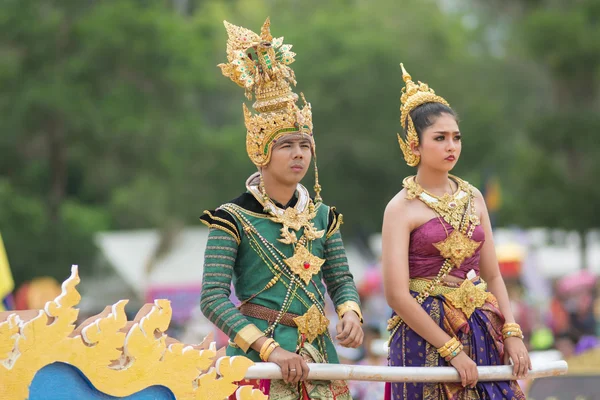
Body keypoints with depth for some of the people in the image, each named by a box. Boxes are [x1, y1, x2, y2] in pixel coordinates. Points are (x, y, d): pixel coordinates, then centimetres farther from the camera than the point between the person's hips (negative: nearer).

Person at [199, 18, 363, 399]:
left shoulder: (322, 216, 9)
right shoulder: (234, 220, -7)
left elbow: (341, 279, 13)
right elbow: (213, 298, -13)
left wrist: (350, 312, -10)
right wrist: (270, 350, -21)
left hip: (318, 357, 5)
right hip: (258, 362, -5)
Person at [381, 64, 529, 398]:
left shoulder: (472, 198, 10)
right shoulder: (402, 208, -7)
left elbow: (493, 275, 12)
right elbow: (397, 295, -13)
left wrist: (512, 333, -2)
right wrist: (451, 349, -15)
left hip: (481, 330, 5)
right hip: (424, 331, -5)